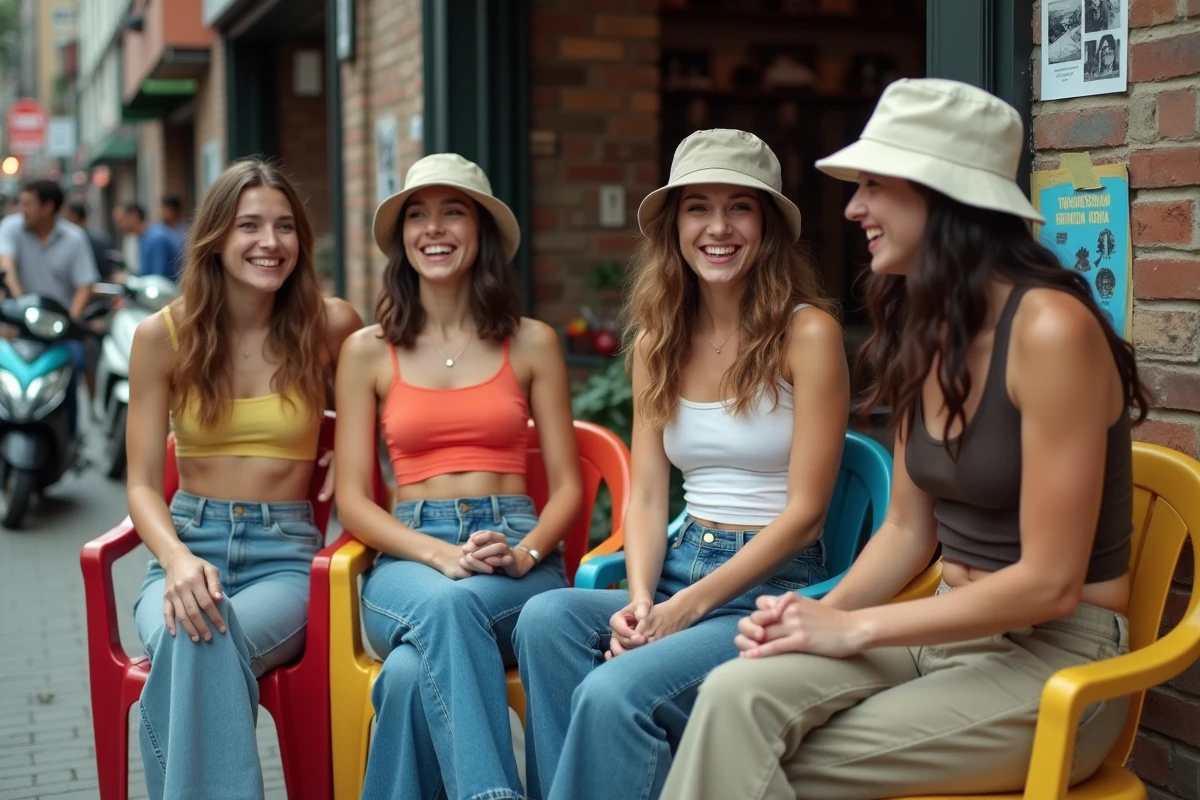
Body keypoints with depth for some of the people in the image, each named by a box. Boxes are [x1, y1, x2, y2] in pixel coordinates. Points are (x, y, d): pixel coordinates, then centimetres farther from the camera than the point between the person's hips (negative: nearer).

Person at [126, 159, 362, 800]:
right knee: (190, 641, -37)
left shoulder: (330, 325, 1)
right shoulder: (162, 336, 2)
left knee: (201, 647, -36)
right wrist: (178, 560, -19)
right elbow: (143, 483, 1)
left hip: (285, 554, -1)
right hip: (188, 543, 1)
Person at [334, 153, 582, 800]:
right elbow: (351, 500, 5)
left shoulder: (532, 343, 10)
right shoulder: (368, 351, 10)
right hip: (409, 559, 0)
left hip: (518, 560, 0)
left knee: (414, 674, -35)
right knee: (441, 604, -38)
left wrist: (523, 553, -13)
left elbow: (566, 485, 9)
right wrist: (440, 554, -13)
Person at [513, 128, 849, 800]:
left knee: (615, 690, -30)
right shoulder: (659, 341, 11)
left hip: (774, 587, -5)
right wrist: (641, 599, -11)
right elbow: (647, 497, 8)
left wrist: (688, 606, -14)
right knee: (547, 619, -25)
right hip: (680, 567, 5)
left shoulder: (808, 333, -7)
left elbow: (805, 511, -9)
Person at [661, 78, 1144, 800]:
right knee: (737, 696, -20)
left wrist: (853, 629, -17)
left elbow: (1048, 582, -20)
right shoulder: (924, 331, 7)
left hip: (1055, 659, -6)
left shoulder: (1051, 329, -18)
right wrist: (822, 612, -7)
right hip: (950, 632, 6)